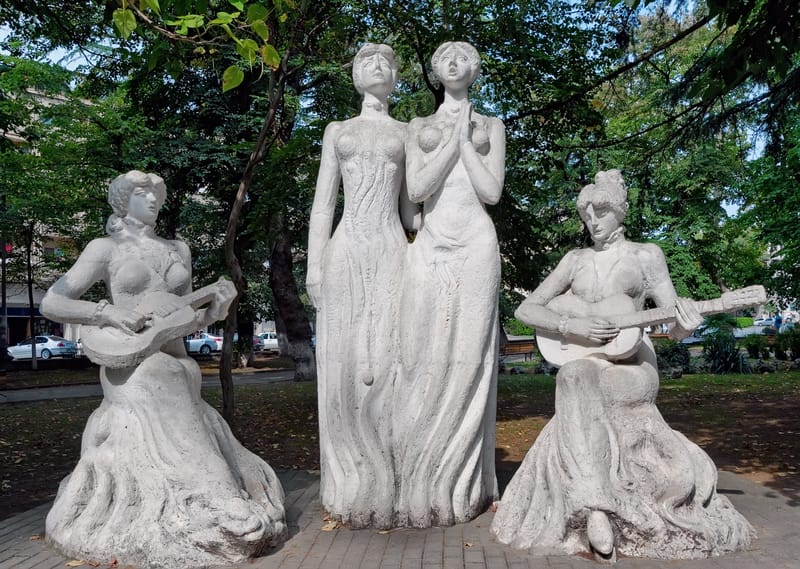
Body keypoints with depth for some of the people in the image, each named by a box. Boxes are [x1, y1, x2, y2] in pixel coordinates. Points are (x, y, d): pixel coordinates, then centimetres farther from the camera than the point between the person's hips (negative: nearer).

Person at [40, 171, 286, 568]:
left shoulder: (178, 250, 15)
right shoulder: (106, 248, 2)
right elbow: (51, 303, -1)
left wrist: (216, 306, -2)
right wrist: (110, 314, -12)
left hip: (178, 368, 5)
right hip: (133, 371, -5)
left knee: (191, 453, 6)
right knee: (144, 456, -7)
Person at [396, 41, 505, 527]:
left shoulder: (491, 126, 16)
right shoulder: (419, 127, 18)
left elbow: (492, 191, 3)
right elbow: (416, 189, 1)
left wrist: (465, 142, 1)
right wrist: (453, 140, -1)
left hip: (476, 244, -1)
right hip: (430, 245, 1)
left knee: (468, 358, -4)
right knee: (425, 359, -4)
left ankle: (462, 487, 5)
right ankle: (419, 487, 2)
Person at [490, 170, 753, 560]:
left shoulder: (646, 254, 4)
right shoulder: (575, 260, 11)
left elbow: (675, 328, -1)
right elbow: (525, 310, 4)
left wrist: (685, 321, -27)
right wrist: (571, 326, -15)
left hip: (632, 368, -2)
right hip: (583, 367, 3)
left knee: (576, 381, -35)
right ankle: (596, 510, -34)